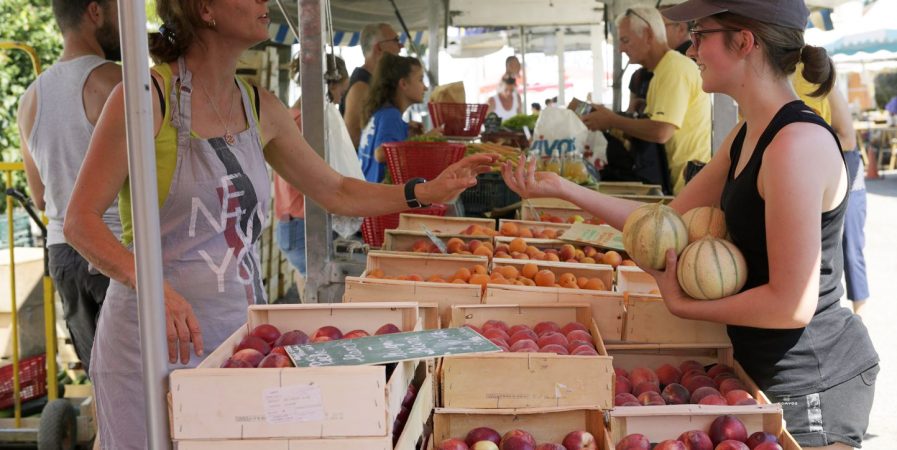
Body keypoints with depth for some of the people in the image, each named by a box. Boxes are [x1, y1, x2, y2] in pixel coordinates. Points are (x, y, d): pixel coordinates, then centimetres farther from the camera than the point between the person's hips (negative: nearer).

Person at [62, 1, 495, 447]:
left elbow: (337, 192, 14)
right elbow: (80, 221, -15)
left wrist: (426, 191, 3)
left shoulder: (260, 108, 5)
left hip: (239, 329, 6)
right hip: (156, 340, -5)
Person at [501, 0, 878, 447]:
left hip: (811, 384, -9)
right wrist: (563, 189, 5)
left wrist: (683, 305, -12)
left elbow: (792, 305, -25)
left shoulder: (797, 142, -24)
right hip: (769, 365, 9)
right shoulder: (747, 136, 6)